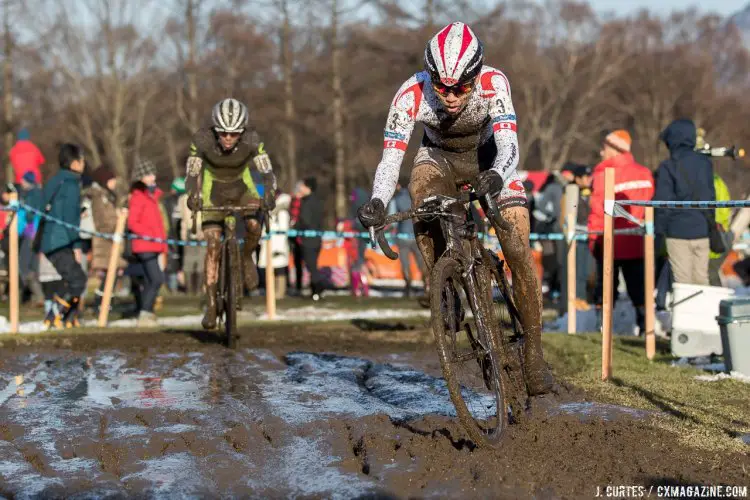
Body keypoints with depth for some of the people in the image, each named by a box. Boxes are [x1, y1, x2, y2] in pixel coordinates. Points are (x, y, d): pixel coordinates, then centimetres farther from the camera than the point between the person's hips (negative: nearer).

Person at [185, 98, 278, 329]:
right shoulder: (202, 140, -28)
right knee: (213, 246, -11)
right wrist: (193, 196, -42)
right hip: (213, 190, 0)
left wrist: (270, 193, -46)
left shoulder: (251, 141, -26)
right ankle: (211, 305, -4)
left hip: (242, 187, 0)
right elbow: (192, 174, -22)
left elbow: (267, 172, -27)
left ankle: (246, 258, 3)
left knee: (255, 226, -28)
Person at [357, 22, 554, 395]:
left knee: (517, 248, -16)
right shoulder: (412, 94, -33)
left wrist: (497, 176, -66)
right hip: (440, 157, 1)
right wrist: (377, 202, -53)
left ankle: (533, 351, -5)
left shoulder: (492, 83, -35)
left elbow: (508, 143, -44)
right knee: (420, 189, -35)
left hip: (488, 157, -1)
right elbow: (391, 156, -34)